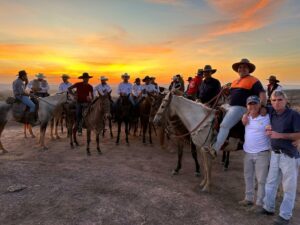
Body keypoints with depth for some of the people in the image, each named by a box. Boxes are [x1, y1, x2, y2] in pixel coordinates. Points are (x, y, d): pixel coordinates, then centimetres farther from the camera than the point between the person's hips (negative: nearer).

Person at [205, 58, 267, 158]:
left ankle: (214, 149, -27)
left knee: (224, 125, -23)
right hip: (230, 106, 10)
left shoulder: (254, 81, -1)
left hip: (240, 108, -10)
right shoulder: (235, 82, 23)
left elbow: (262, 95, -11)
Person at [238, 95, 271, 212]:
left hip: (262, 153, -6)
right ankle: (248, 198, 34)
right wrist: (248, 111, -6)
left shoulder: (267, 117, -11)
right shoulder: (247, 117, 7)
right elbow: (244, 121, -10)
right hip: (248, 153, 6)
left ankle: (260, 203, 17)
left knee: (261, 180, 4)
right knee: (248, 177, 18)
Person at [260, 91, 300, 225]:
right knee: (271, 183, 16)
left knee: (289, 187, 5)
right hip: (275, 154, 6)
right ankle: (268, 208, 31)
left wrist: (280, 135, -23)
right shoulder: (271, 112, 4)